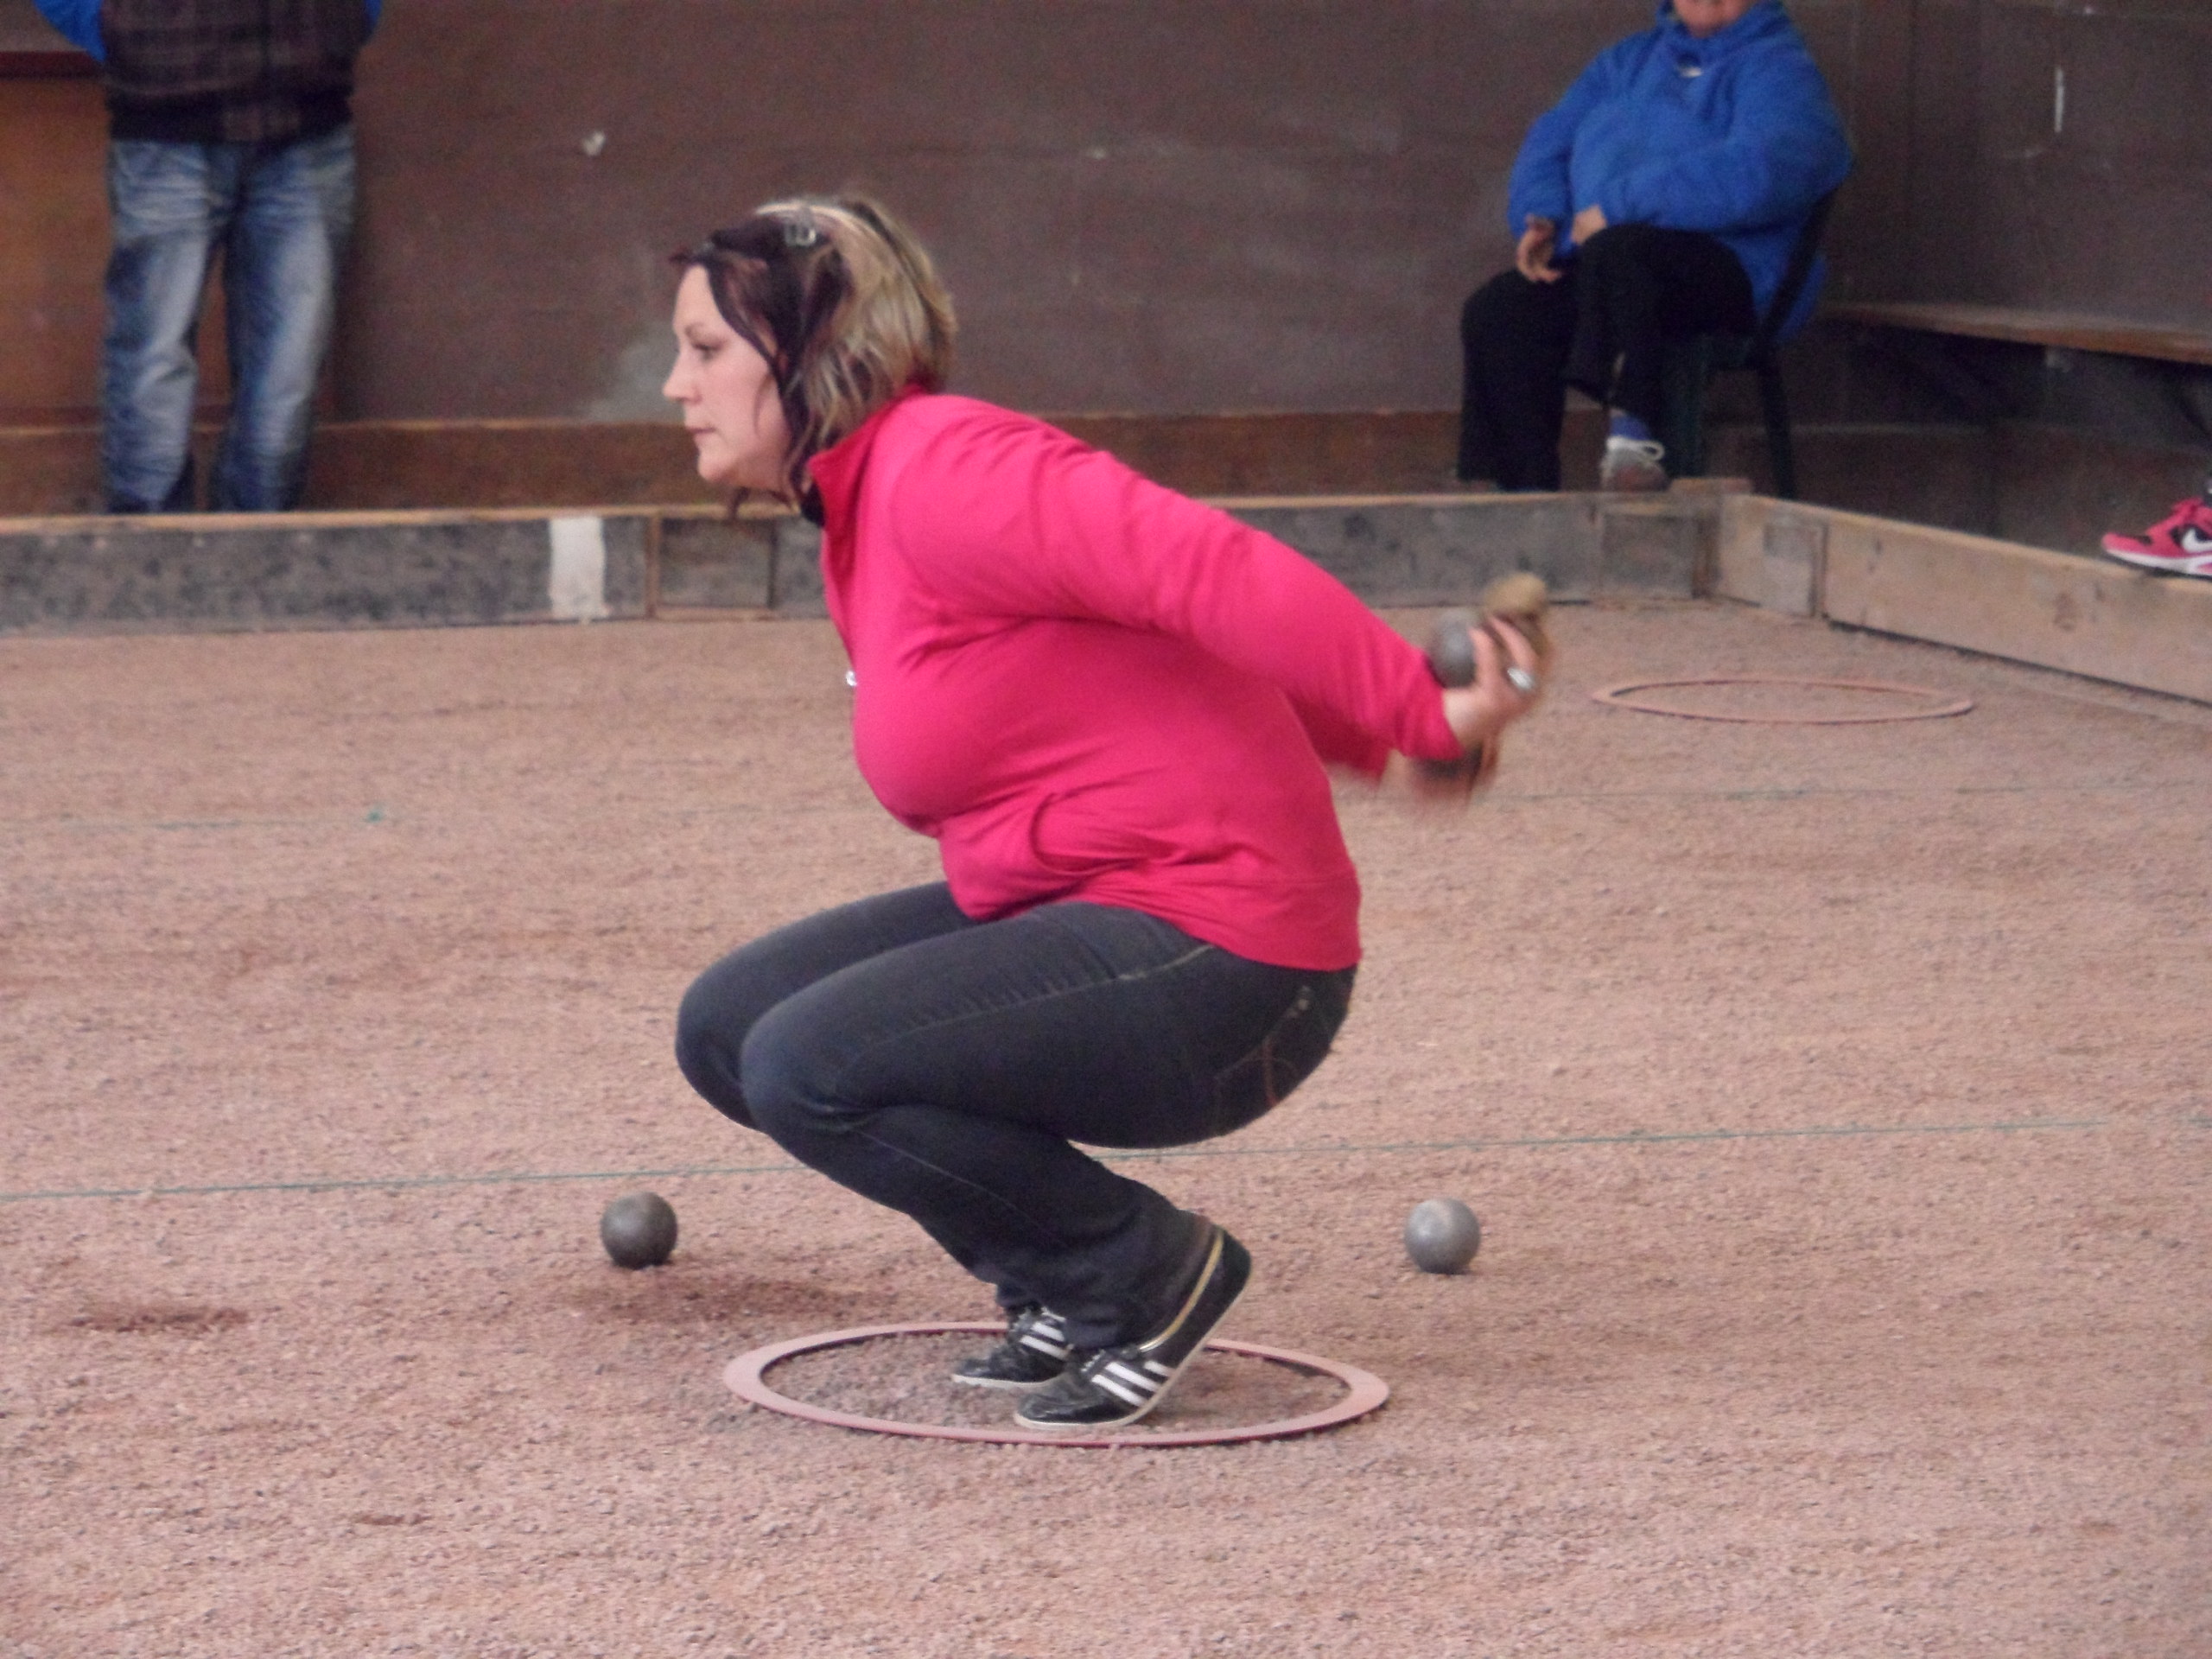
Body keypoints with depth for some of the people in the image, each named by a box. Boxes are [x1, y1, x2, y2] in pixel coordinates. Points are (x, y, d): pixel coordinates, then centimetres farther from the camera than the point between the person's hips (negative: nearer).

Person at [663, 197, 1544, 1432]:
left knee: (805, 1065, -23)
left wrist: (1421, 714, -33)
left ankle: (1148, 1271, -3)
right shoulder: (860, 510, 13)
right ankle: (1069, 1290, 14)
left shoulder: (937, 471, -17)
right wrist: (1372, 748, 19)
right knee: (727, 1028, 9)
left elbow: (1200, 566, -27)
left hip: (1208, 958, -10)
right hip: (1058, 911, 10)